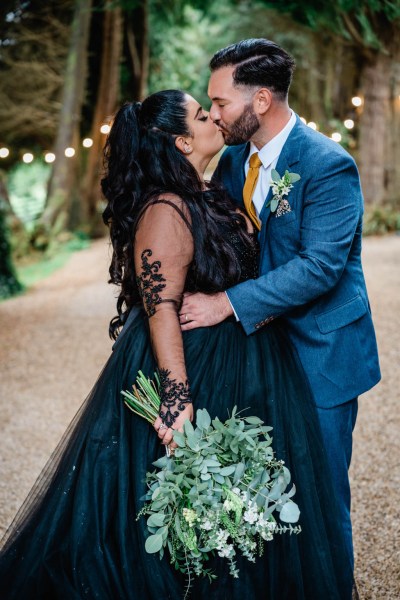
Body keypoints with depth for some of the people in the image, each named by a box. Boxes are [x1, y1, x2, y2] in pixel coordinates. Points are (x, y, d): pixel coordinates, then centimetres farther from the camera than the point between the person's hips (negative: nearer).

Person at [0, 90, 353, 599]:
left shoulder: (209, 197, 7)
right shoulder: (166, 211, -22)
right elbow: (161, 311, -25)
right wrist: (178, 400, -28)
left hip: (232, 373, 10)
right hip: (195, 372, -10)